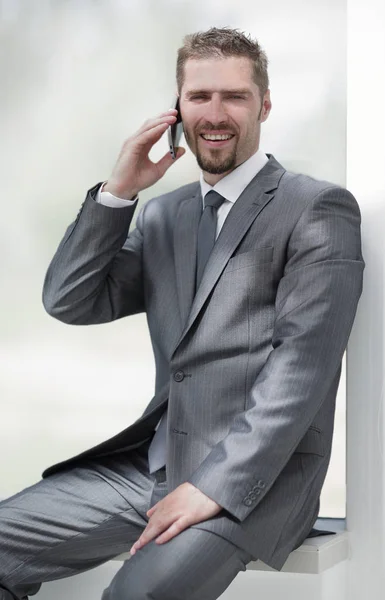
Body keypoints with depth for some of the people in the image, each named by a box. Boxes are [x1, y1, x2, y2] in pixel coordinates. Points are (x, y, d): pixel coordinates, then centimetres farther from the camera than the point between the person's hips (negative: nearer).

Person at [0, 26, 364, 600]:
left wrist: (216, 484, -20)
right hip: (153, 460, 6)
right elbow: (69, 303, 8)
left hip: (256, 474, -6)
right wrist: (118, 191, -1)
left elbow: (303, 363, -13)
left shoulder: (319, 208, -3)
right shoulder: (161, 216, 17)